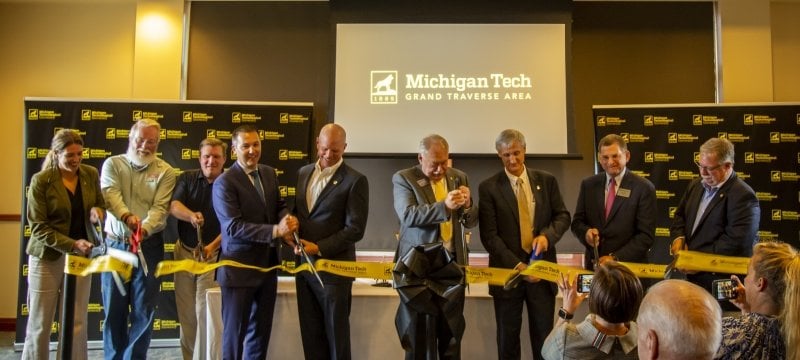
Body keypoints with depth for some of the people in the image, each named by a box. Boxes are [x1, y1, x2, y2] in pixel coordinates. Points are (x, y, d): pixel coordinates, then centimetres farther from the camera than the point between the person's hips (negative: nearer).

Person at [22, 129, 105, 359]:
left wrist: (97, 211, -11)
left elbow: (101, 205, 14)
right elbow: (38, 227, -12)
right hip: (47, 257, -3)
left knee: (77, 324, 7)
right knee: (39, 324, 7)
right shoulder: (41, 180, -11)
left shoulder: (91, 174, 1)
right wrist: (71, 245, -23)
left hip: (81, 256, 3)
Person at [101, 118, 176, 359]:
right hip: (115, 244, 1)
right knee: (114, 308, 10)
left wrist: (145, 228, -30)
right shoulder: (112, 164, 3)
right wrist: (127, 216, -34)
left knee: (144, 309, 4)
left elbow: (160, 208, -10)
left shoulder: (165, 172, 1)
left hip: (149, 246, -1)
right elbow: (111, 194, -14)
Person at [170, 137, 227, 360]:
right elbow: (173, 206, -9)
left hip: (214, 255, -3)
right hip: (184, 252, 3)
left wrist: (213, 246, -24)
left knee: (205, 312, -5)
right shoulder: (187, 178, 5)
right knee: (185, 312, 10)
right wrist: (191, 215, -31)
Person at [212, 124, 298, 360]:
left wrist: (286, 219, -11)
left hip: (267, 265, 7)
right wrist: (275, 231, -31)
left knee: (262, 331, 18)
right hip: (239, 268, -6)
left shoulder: (269, 173, 6)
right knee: (235, 331, 9)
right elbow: (233, 227, -23)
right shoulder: (224, 183, -16)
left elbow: (279, 205, 14)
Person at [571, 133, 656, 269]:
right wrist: (586, 232, -13)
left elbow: (646, 235, -9)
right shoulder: (588, 184, 4)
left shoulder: (643, 188, -7)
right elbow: (577, 222, 8)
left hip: (629, 267, -3)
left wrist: (615, 258, -16)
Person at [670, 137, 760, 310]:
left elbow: (736, 242, -22)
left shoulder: (743, 196, -15)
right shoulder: (696, 185, 11)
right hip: (693, 276, 7)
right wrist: (678, 237, 1)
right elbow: (680, 215, 22)